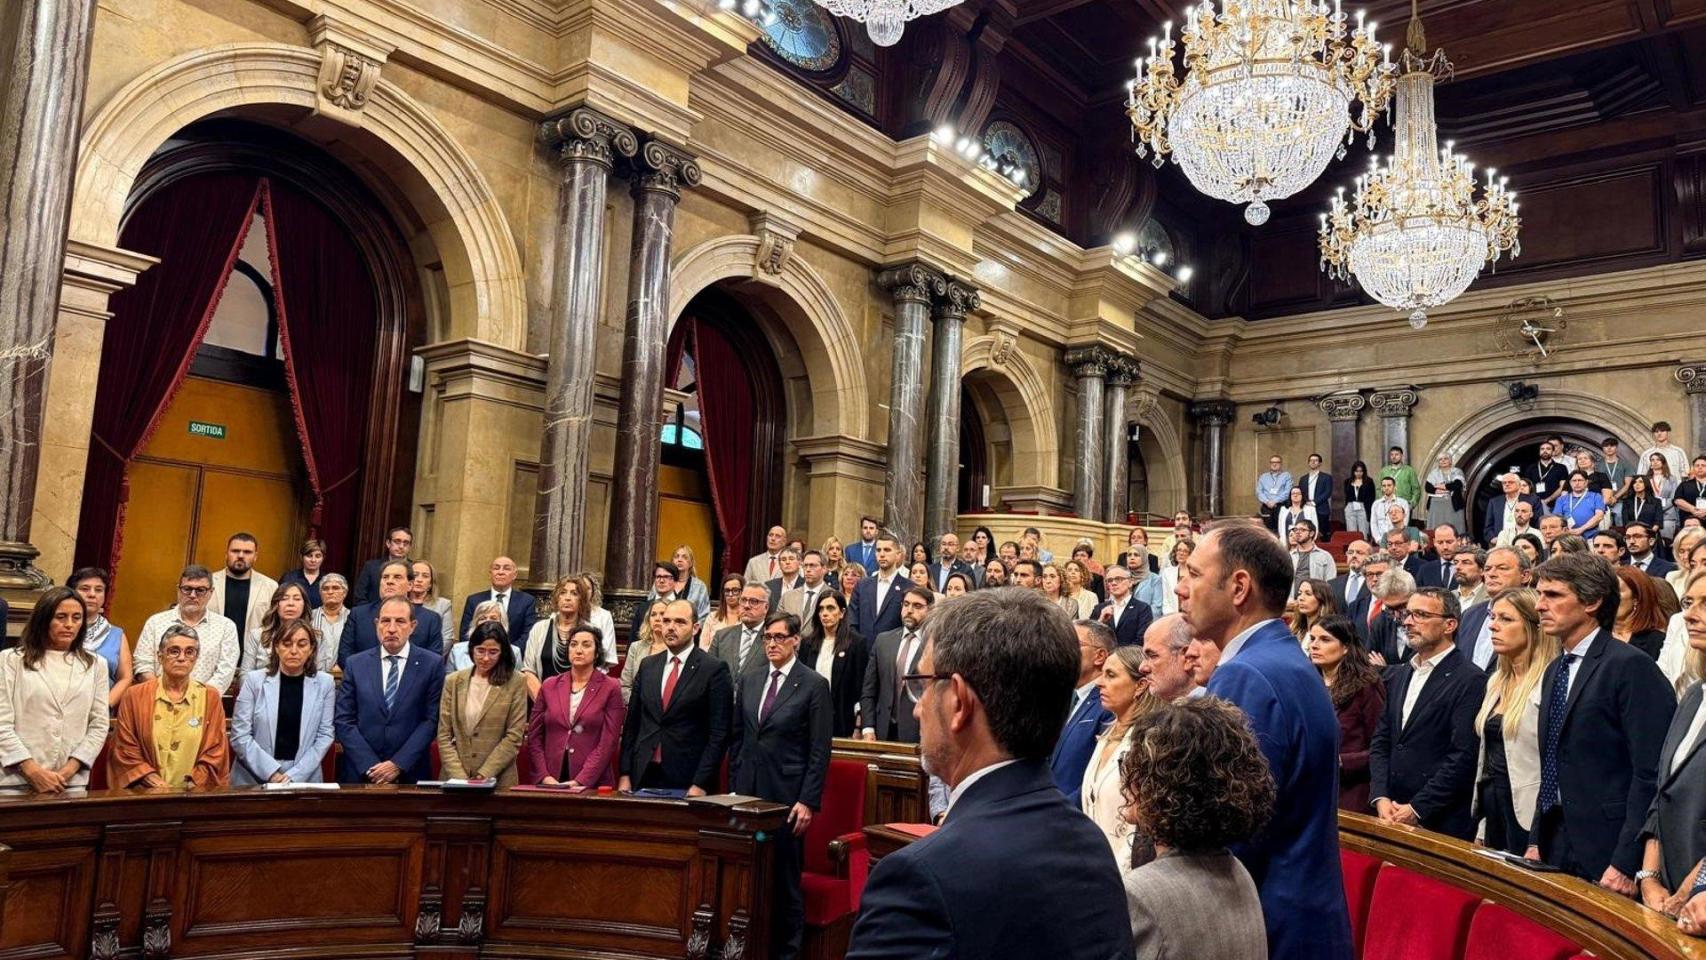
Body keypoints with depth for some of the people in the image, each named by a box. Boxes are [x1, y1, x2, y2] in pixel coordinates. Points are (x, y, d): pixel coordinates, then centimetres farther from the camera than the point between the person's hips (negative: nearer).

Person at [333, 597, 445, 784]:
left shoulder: (432, 664, -2)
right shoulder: (355, 664, 4)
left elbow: (432, 720, -6)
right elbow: (343, 720, 0)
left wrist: (398, 765, -14)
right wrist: (370, 766, -11)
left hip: (410, 774, -1)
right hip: (360, 773, 1)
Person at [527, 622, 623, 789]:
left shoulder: (610, 689, -2)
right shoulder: (549, 686, 8)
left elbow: (608, 742, -7)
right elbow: (534, 737, 7)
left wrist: (581, 781, -15)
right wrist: (545, 776, -5)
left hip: (593, 786, -2)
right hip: (550, 784, 2)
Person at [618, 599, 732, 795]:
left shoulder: (714, 669, -6)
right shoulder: (647, 666, 10)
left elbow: (719, 733, -8)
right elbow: (631, 722, 12)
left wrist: (701, 784, -13)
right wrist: (624, 774, 5)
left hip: (687, 782, -4)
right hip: (643, 777, 4)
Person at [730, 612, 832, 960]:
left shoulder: (814, 685, -4)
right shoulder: (749, 681, 11)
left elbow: (820, 750, -7)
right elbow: (737, 738, 15)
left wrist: (808, 801, -11)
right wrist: (734, 786, 9)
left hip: (786, 796, -4)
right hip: (747, 793, 4)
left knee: (786, 879, 3)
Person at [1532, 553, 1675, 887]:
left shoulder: (1631, 666, -13)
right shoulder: (1554, 671, 13)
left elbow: (1652, 773, -18)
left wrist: (1625, 865, -19)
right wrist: (1536, 841, 12)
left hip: (1606, 855, -7)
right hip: (1556, 847, 7)